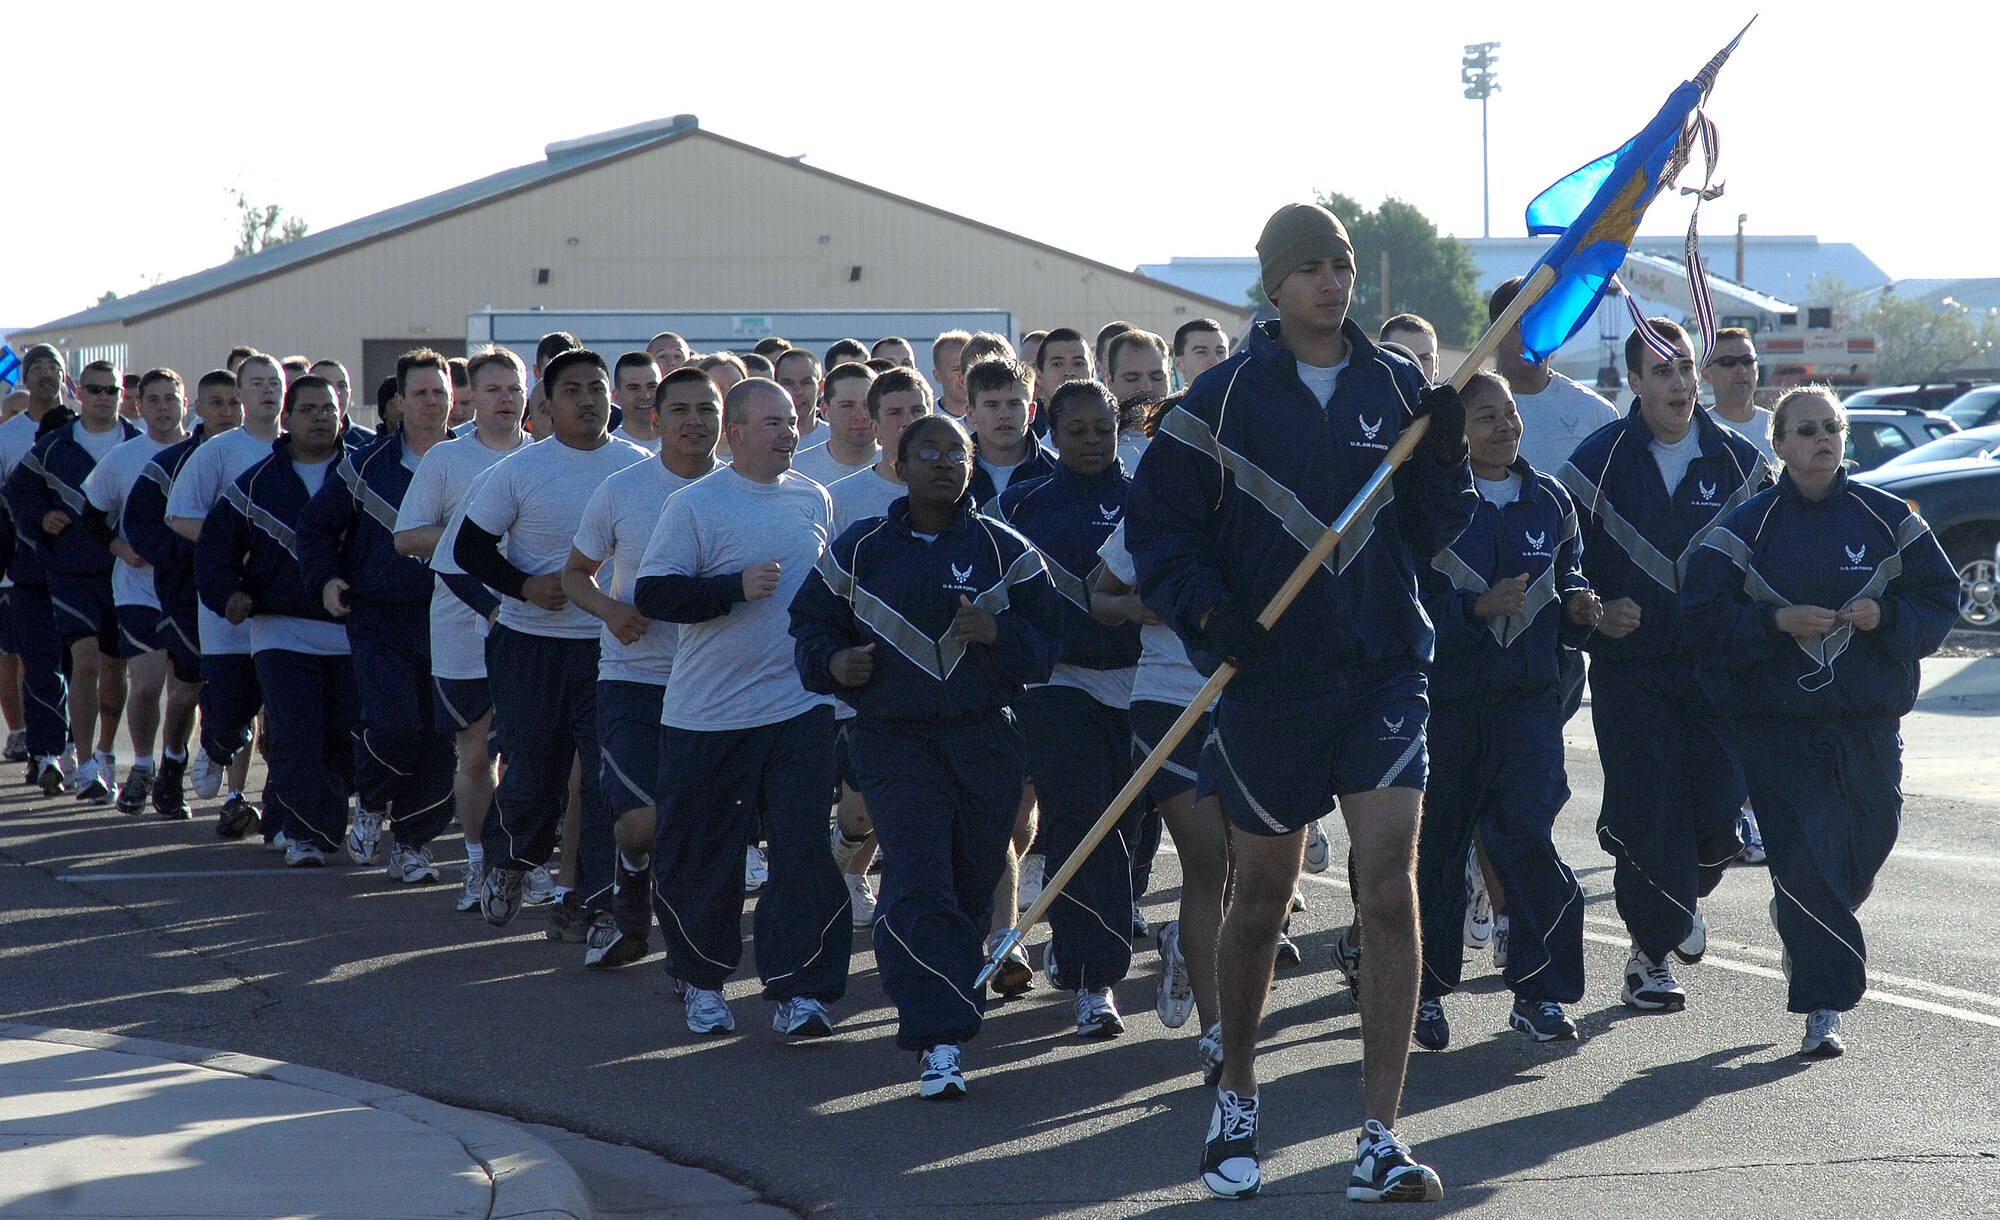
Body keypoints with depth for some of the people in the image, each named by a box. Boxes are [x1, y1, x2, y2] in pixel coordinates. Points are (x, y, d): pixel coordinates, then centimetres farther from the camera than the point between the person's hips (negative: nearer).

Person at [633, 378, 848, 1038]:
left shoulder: (815, 499, 11)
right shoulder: (694, 505, -6)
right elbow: (652, 594, -12)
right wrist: (737, 588, -21)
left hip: (801, 709, 3)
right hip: (709, 712, -3)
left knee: (806, 848, -7)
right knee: (700, 855, 6)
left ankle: (799, 990, -3)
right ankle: (702, 983, 24)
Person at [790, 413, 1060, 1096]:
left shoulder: (1004, 551, 5)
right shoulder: (858, 551, 5)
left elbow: (1045, 646, 3)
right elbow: (811, 625, 14)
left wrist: (996, 633, -18)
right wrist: (832, 663, -8)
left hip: (985, 738, 2)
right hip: (894, 739, -2)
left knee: (972, 886, 7)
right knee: (921, 882, -16)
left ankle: (945, 1010, 29)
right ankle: (941, 1040, -20)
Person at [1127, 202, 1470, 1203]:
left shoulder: (1397, 388, 5)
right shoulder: (1226, 396, -3)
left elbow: (1429, 533, 8)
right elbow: (1157, 523, 0)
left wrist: (1445, 458, -9)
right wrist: (1205, 610, -15)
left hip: (1382, 670, 1)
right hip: (1269, 678, -1)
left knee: (1390, 889, -11)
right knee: (1262, 895, 11)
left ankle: (1379, 1141, -8)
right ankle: (1235, 1096, 35)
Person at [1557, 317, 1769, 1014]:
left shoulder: (1737, 460, 6)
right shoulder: (1600, 460, 0)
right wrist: (1595, 612, -12)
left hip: (1717, 663, 2)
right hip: (1629, 663, -2)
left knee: (1719, 812, -4)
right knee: (1646, 811, -6)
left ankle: (1681, 897, 28)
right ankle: (1651, 956, 6)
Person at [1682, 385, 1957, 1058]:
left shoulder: (1886, 518, 7)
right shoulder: (1747, 527, 1)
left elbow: (1940, 600, 9)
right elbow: (1703, 612, -2)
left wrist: (1886, 615, -11)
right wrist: (1777, 621, -16)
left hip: (1868, 720, 3)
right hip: (1776, 719, -3)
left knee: (1865, 847, 10)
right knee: (1804, 855, -12)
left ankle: (1799, 928, 42)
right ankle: (1824, 1008, -8)